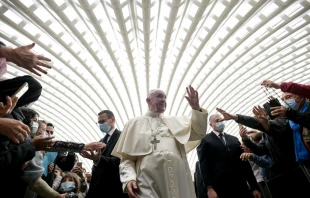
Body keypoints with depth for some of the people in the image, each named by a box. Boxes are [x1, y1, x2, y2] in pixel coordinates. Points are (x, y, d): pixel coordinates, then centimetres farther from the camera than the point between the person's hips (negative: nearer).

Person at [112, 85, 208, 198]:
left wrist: (196, 108, 0)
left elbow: (198, 133, 12)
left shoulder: (176, 121, 19)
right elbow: (126, 157, 7)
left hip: (178, 179, 3)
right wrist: (129, 178, -11)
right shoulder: (135, 123, 11)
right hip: (148, 182, -2)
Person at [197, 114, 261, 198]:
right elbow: (204, 165, -7)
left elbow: (244, 162, 13)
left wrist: (254, 187, 8)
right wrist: (209, 188, -16)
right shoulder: (205, 141, 1)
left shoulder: (234, 139, 16)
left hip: (240, 186, 4)